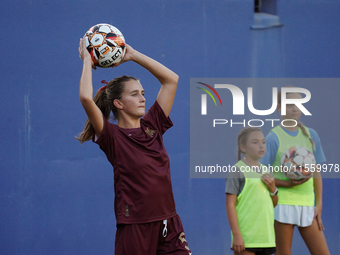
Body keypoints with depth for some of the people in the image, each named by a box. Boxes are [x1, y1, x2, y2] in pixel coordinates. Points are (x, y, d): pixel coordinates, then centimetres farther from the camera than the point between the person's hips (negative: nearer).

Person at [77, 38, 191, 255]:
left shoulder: (152, 127, 9)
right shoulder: (112, 136, -6)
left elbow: (171, 79, 14)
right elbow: (86, 98, -21)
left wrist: (133, 55, 11)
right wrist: (87, 61, -7)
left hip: (169, 225, 5)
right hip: (135, 227, -5)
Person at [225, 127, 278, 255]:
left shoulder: (265, 172, 15)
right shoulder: (237, 171, -7)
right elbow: (230, 204, -11)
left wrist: (272, 188, -1)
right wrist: (236, 235, -17)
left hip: (266, 236, 7)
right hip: (245, 237, -7)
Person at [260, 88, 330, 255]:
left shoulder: (311, 135, 10)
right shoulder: (274, 137, -3)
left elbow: (317, 173, 14)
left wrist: (319, 204, 7)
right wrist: (287, 183, -19)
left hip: (307, 204, 4)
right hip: (283, 202, -4)